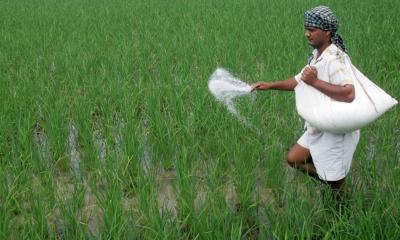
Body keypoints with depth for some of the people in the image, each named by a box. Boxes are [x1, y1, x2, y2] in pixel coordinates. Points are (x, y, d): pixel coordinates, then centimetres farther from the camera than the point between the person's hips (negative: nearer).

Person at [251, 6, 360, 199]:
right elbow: (299, 81, 18)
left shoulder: (334, 59, -25)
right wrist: (270, 85, 9)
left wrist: (315, 82, -34)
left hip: (336, 132, -9)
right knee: (294, 159, 16)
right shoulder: (317, 56, 4)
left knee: (335, 186, 7)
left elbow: (349, 94, -40)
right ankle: (332, 182, 29)